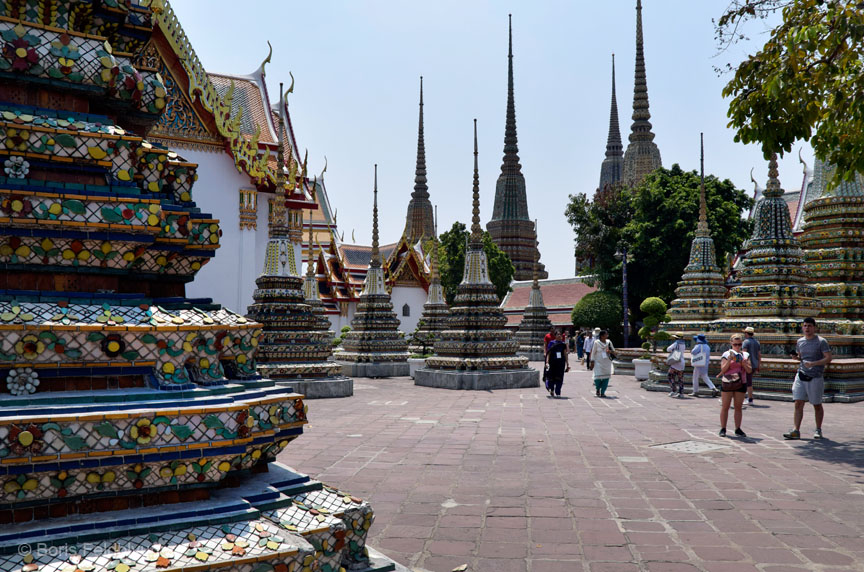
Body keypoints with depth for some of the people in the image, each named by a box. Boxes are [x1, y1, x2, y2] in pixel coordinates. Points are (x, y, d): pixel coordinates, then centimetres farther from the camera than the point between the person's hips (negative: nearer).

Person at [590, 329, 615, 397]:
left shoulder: (609, 342, 4)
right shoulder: (596, 342, -5)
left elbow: (613, 351, 11)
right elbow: (593, 352, 1)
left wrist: (610, 351, -11)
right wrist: (592, 361, -3)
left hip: (607, 363, 3)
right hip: (598, 363, -3)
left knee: (606, 377, -1)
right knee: (598, 376, -9)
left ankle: (602, 392, 9)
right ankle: (598, 389, 21)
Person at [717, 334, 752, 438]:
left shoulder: (745, 355, 8)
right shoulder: (727, 354, -1)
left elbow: (749, 370, 3)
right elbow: (723, 369, -8)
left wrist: (743, 363, -13)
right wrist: (729, 360, -20)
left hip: (741, 383, 3)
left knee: (738, 407, 6)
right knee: (725, 406, 1)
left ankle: (738, 429, 13)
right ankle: (723, 429, 5)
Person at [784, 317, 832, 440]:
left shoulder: (821, 341, -5)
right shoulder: (800, 341, 12)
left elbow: (829, 358, -11)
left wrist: (813, 363, -22)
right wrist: (796, 357, 3)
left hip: (815, 378, -4)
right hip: (801, 376, 4)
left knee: (817, 405, 8)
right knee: (798, 404, -3)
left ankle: (818, 430, 23)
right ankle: (796, 431, -3)